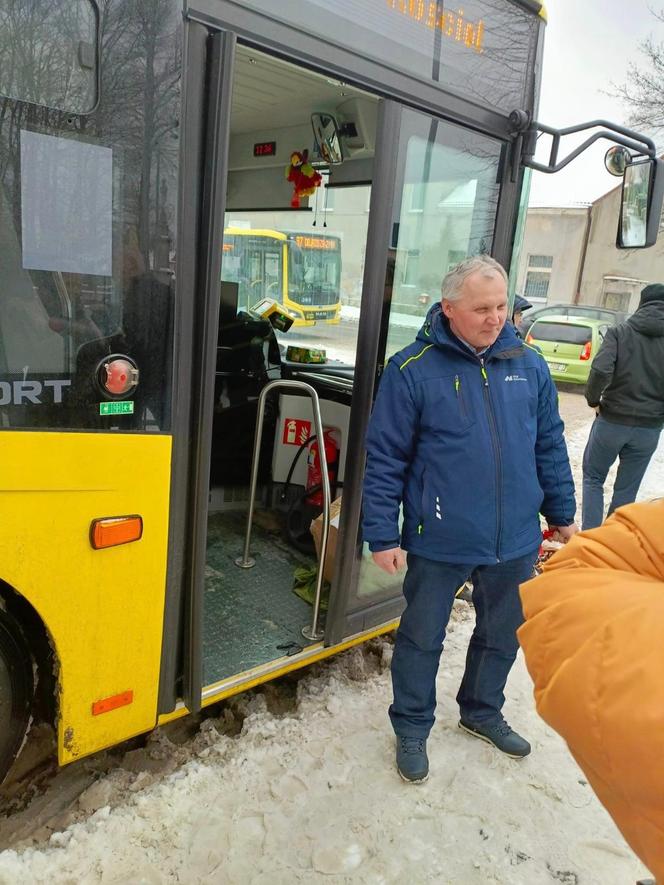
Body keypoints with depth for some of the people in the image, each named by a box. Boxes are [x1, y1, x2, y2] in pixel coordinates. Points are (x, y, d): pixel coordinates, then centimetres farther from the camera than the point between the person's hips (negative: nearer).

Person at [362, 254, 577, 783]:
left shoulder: (529, 366, 1)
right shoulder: (414, 370, -13)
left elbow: (550, 446, 10)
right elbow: (385, 459, -10)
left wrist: (561, 513, 13)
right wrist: (383, 535, -11)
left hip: (516, 541, 5)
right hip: (440, 542, -4)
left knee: (503, 634, 22)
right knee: (422, 638, 14)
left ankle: (482, 712, 48)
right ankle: (412, 728, 38)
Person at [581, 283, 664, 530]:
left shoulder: (620, 332, -5)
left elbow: (601, 370, -21)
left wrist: (594, 400, -5)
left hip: (612, 420, -2)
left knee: (593, 478, 16)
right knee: (626, 490, 14)